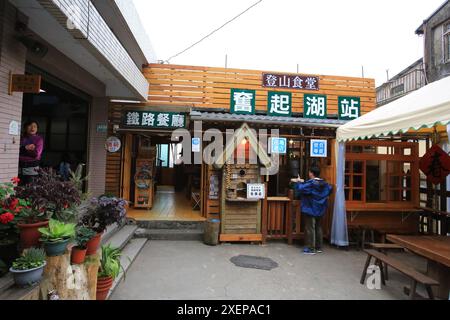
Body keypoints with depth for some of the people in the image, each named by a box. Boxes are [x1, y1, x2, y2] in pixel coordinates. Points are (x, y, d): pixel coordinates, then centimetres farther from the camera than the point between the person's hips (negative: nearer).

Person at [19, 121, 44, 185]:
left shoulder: (39, 139, 0)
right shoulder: (22, 137, 9)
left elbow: (36, 154, -8)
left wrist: (22, 149, -4)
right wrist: (25, 148, -12)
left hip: (32, 167, -3)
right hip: (20, 165, 3)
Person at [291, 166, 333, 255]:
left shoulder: (310, 183, -18)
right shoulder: (324, 183, 6)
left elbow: (300, 188, -26)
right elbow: (330, 189, 23)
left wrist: (298, 182, -7)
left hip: (310, 209, -8)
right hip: (320, 210, 8)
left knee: (310, 228, -2)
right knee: (318, 228, 15)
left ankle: (311, 248, 1)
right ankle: (319, 247, 22)